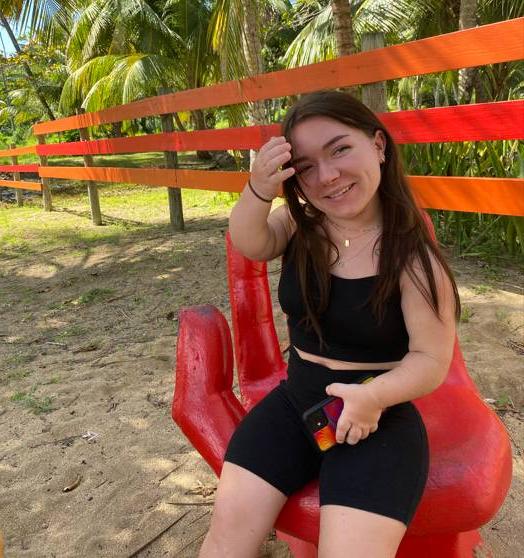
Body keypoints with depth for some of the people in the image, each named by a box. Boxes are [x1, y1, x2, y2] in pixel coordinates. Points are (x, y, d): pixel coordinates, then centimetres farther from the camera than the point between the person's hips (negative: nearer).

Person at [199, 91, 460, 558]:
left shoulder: (413, 256, -13)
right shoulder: (302, 226, 0)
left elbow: (432, 359, -12)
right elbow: (250, 245, -19)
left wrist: (376, 395, -29)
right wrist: (259, 191, -38)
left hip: (379, 419, -3)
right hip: (295, 403, 4)